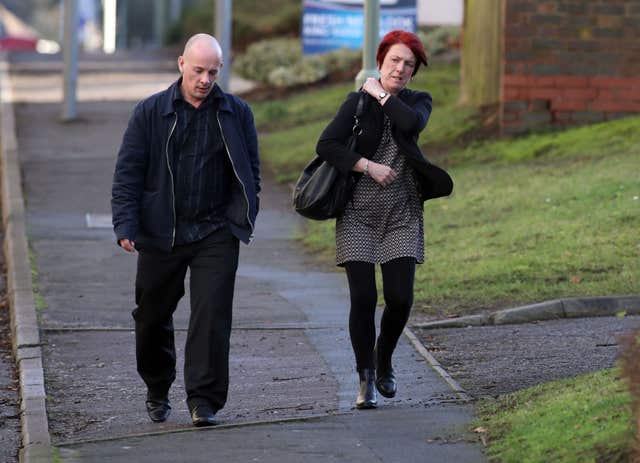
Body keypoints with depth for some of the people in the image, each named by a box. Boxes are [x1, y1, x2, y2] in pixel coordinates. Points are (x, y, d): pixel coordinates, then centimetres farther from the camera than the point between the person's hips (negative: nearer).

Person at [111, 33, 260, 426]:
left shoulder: (236, 114, 4)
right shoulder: (151, 113, 1)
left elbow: (250, 171, 12)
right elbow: (128, 172, 0)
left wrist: (243, 218, 2)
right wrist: (126, 226, -9)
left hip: (216, 235, -1)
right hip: (161, 233, 1)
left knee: (212, 316, -10)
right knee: (153, 317, 11)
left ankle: (204, 400, -7)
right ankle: (157, 391, 31)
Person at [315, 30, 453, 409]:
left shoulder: (418, 101, 8)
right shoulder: (358, 101, 1)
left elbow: (412, 123, -17)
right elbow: (326, 145, -10)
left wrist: (382, 95, -7)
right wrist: (369, 166, -16)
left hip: (401, 214, 2)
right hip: (358, 213, -2)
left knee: (400, 297, -6)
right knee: (363, 298, -8)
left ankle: (384, 362, 21)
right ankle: (367, 379, 4)